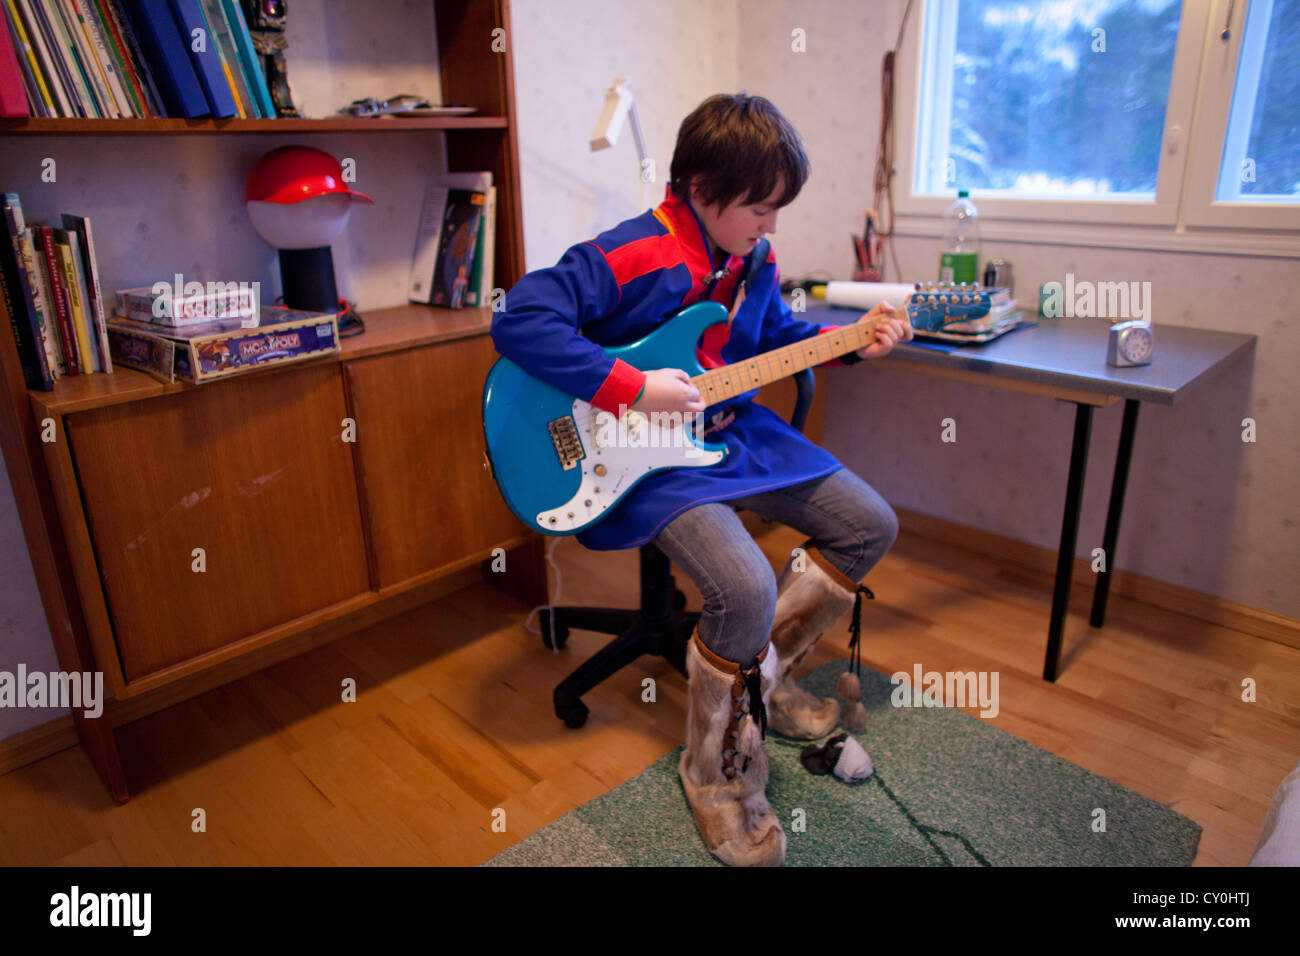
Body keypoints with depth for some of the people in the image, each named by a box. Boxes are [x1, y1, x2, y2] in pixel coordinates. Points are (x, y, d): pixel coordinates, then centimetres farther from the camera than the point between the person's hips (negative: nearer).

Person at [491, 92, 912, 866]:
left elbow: (776, 333, 24)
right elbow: (520, 320, -28)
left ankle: (762, 677, 22)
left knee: (871, 526, 7)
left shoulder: (752, 260, 6)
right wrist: (632, 389, -30)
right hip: (650, 456, -9)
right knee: (746, 590, -30)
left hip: (734, 430, 9)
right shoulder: (627, 257, -19)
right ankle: (716, 769, 0)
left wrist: (851, 343, 7)